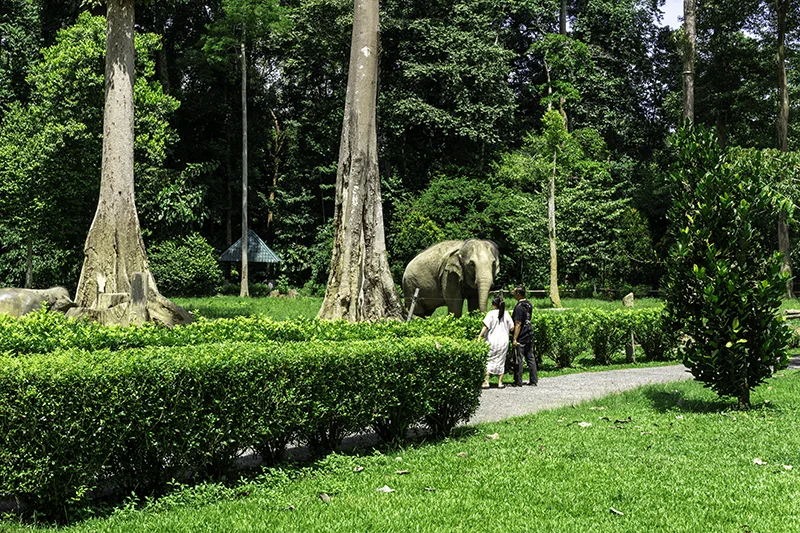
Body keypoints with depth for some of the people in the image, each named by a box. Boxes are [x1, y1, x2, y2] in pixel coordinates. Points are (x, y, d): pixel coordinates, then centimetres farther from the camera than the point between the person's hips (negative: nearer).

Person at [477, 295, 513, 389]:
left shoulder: (491, 314, -8)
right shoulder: (506, 314, 3)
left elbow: (486, 327, -14)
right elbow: (511, 327, 4)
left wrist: (479, 336, -11)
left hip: (492, 340, -3)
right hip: (504, 341, 3)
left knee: (489, 361, 5)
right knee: (501, 361, 11)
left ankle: (486, 382, -1)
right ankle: (500, 382, 13)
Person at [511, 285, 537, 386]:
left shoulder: (519, 307, -18)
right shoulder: (528, 304, 9)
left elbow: (518, 324, -20)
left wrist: (515, 339, -19)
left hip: (521, 338, -9)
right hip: (529, 336, 9)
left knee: (518, 359, -1)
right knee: (530, 358, 12)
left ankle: (518, 382, 3)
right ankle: (534, 380, 14)